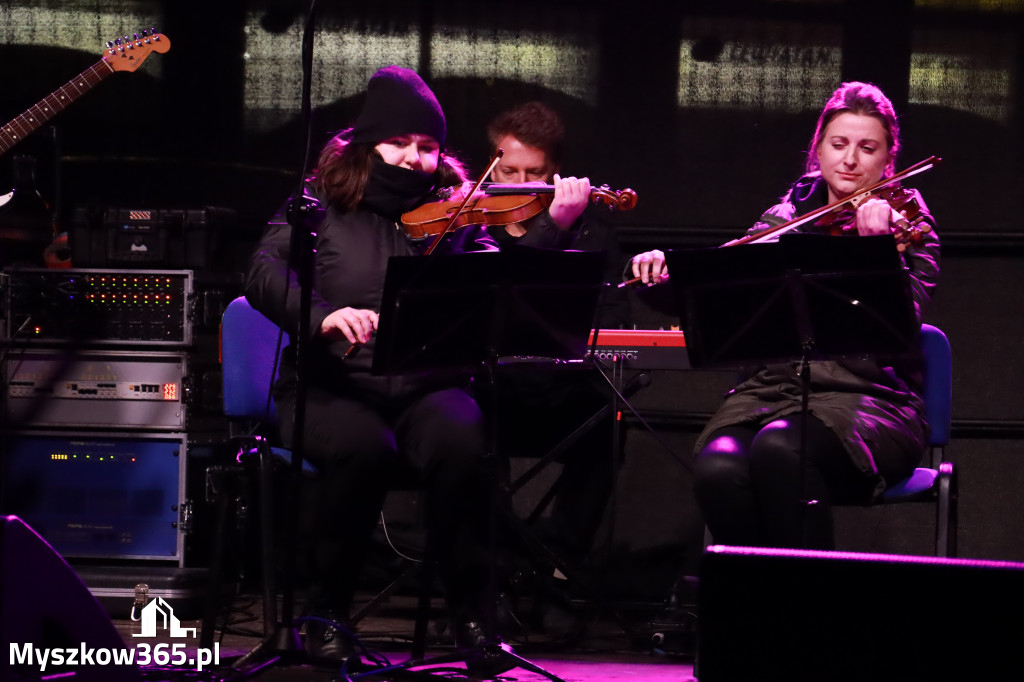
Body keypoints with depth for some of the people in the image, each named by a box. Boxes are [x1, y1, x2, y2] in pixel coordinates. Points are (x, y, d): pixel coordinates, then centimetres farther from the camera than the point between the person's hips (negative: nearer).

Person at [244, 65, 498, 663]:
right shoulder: (323, 203, 7)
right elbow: (264, 274, -8)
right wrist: (322, 315, -27)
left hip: (426, 387, 1)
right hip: (333, 387, -1)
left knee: (460, 440, -32)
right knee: (364, 447, -34)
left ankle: (469, 609, -14)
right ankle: (328, 609, -12)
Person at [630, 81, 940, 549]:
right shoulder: (788, 217, 16)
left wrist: (877, 244, -26)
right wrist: (664, 269, -8)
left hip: (866, 398, -3)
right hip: (774, 388, 3)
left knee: (779, 447, -36)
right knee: (718, 468, -31)